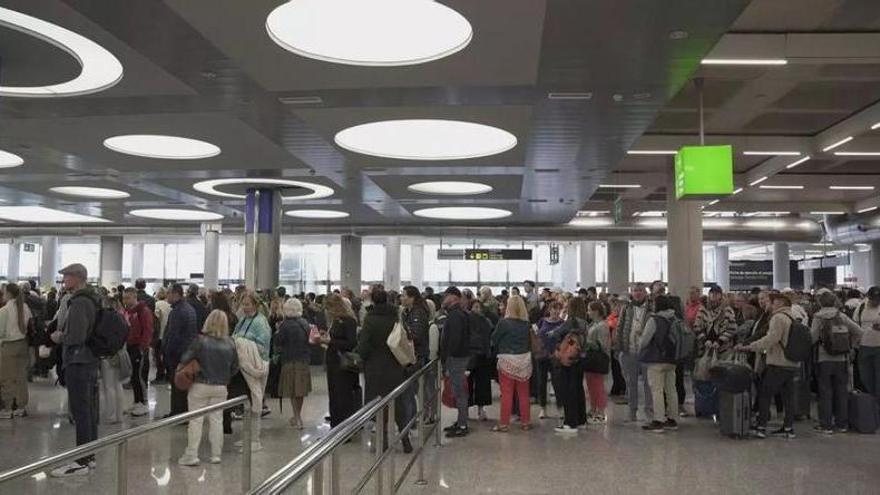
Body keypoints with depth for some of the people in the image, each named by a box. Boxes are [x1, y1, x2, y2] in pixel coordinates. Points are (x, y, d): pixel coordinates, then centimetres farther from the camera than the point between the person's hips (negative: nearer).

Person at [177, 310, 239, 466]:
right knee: (216, 420, 11)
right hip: (220, 387, 3)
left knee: (196, 420, 5)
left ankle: (191, 455, 7)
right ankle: (216, 455, 16)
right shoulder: (230, 344, -5)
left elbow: (185, 359, -13)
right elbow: (234, 368, 3)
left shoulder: (200, 340, -15)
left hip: (200, 386, -3)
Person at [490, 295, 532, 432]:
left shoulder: (504, 322, -13)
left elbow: (494, 339, -3)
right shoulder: (526, 324, -1)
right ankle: (526, 422, 20)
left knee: (506, 394, 2)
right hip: (524, 359, 4)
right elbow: (529, 340, 7)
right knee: (524, 393, 12)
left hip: (507, 360, -4)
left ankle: (504, 424, 7)